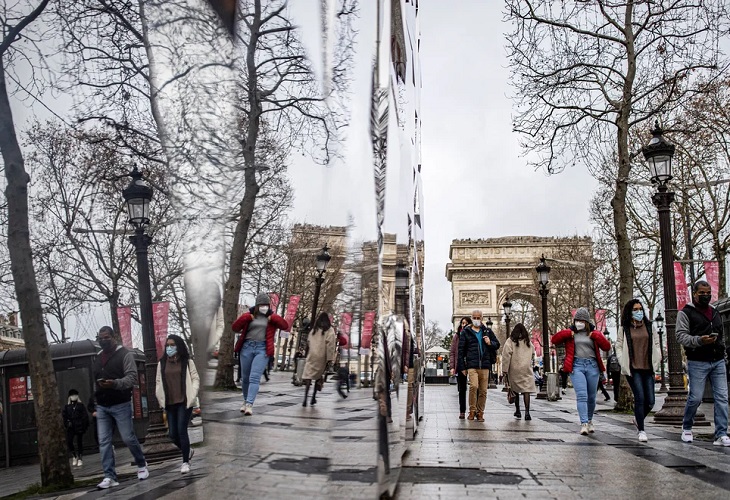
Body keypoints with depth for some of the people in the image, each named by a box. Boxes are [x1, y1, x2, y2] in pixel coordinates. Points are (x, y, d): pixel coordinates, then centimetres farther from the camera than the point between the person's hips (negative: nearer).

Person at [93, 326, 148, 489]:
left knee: (128, 438, -1)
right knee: (104, 442, -2)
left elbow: (132, 377, -14)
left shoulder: (125, 354, -5)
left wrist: (115, 383, -31)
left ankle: (141, 465, 22)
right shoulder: (98, 358, 16)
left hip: (121, 405, -5)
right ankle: (109, 476, -1)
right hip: (102, 407, 6)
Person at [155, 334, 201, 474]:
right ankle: (187, 451, 32)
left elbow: (195, 379, 1)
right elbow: (158, 382, 10)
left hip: (184, 402, -4)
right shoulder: (162, 363, 9)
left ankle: (186, 462, 2)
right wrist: (161, 399, 0)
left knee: (182, 431, -10)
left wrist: (192, 396, -9)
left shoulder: (187, 362, 1)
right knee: (172, 434, 5)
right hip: (169, 404, 4)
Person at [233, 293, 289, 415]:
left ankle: (249, 404, -18)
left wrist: (273, 318, -12)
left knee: (254, 377, -14)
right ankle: (245, 400, 30)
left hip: (262, 349, -2)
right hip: (247, 347, 2)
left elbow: (285, 326, 0)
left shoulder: (272, 317, 8)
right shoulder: (249, 315, 9)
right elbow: (234, 328, 6)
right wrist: (244, 318, -8)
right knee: (245, 377, 11)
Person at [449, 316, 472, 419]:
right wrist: (452, 366, -1)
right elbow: (452, 352, 7)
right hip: (461, 365, 1)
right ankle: (462, 411, 8)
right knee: (462, 390, 5)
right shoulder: (456, 336, 9)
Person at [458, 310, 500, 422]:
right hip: (472, 365, -3)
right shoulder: (466, 332, 9)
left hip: (485, 366, 3)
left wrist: (490, 343, -3)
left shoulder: (488, 331, 16)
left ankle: (480, 412, 14)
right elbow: (461, 350, 7)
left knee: (483, 390, 3)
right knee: (473, 386, -21)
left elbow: (497, 344, 21)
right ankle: (472, 411, -8)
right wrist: (463, 367, 2)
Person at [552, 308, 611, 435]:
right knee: (581, 395, -14)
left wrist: (596, 336, -7)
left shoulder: (594, 333, 11)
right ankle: (584, 424, -18)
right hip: (576, 366, -2)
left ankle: (589, 421, 31)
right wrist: (567, 333, -6)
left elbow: (607, 346, 4)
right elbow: (555, 340, 4)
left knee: (591, 397, 11)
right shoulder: (570, 333, 9)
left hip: (592, 366, 2)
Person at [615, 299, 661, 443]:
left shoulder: (649, 326, 12)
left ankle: (638, 419, 29)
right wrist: (623, 363, -6)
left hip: (648, 368, 3)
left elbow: (656, 343, 14)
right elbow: (618, 346, 5)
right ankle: (641, 431, -4)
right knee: (640, 398, -12)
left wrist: (656, 362, 4)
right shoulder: (624, 329, 4)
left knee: (650, 401, 0)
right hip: (632, 369, -3)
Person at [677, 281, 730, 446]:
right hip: (697, 363, -5)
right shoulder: (686, 313, -1)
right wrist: (699, 341, -25)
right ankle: (686, 428, 17)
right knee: (695, 397, -6)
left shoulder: (715, 313, 19)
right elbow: (681, 335, -10)